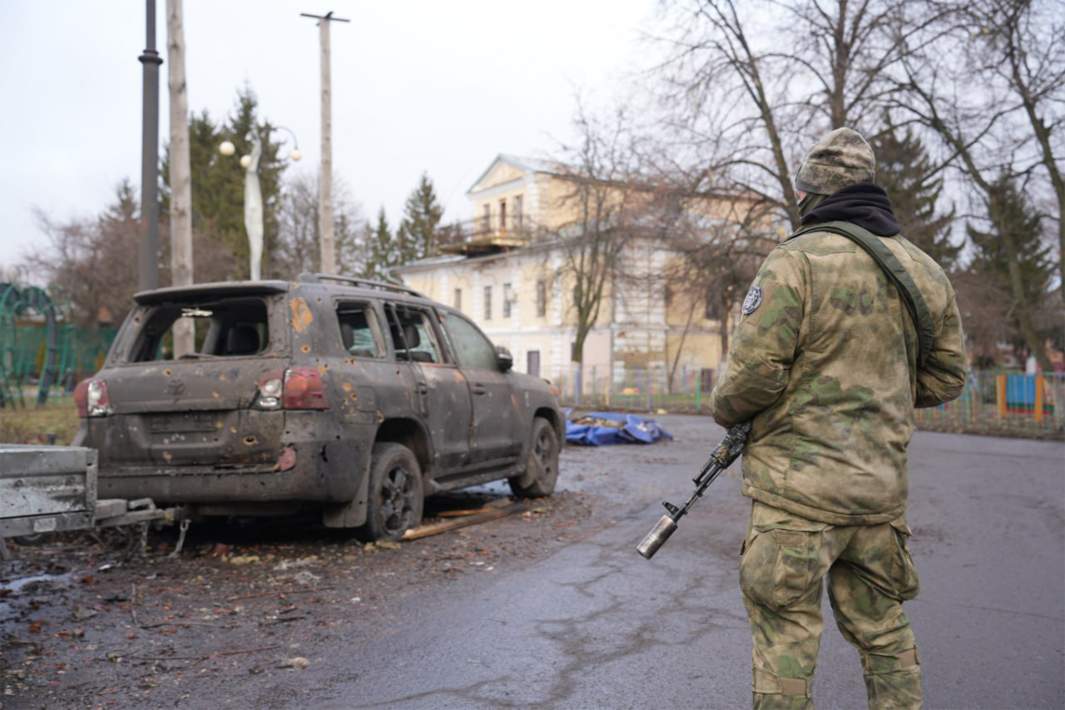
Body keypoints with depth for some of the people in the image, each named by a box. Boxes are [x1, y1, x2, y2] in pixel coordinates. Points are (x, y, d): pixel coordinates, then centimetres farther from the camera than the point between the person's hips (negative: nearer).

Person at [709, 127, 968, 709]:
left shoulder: (795, 261, -11)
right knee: (883, 631, 18)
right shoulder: (924, 270, 8)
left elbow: (754, 372, -16)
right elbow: (946, 377, 15)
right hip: (881, 487, 6)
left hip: (799, 488, -6)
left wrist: (723, 410, 4)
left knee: (785, 635, 2)